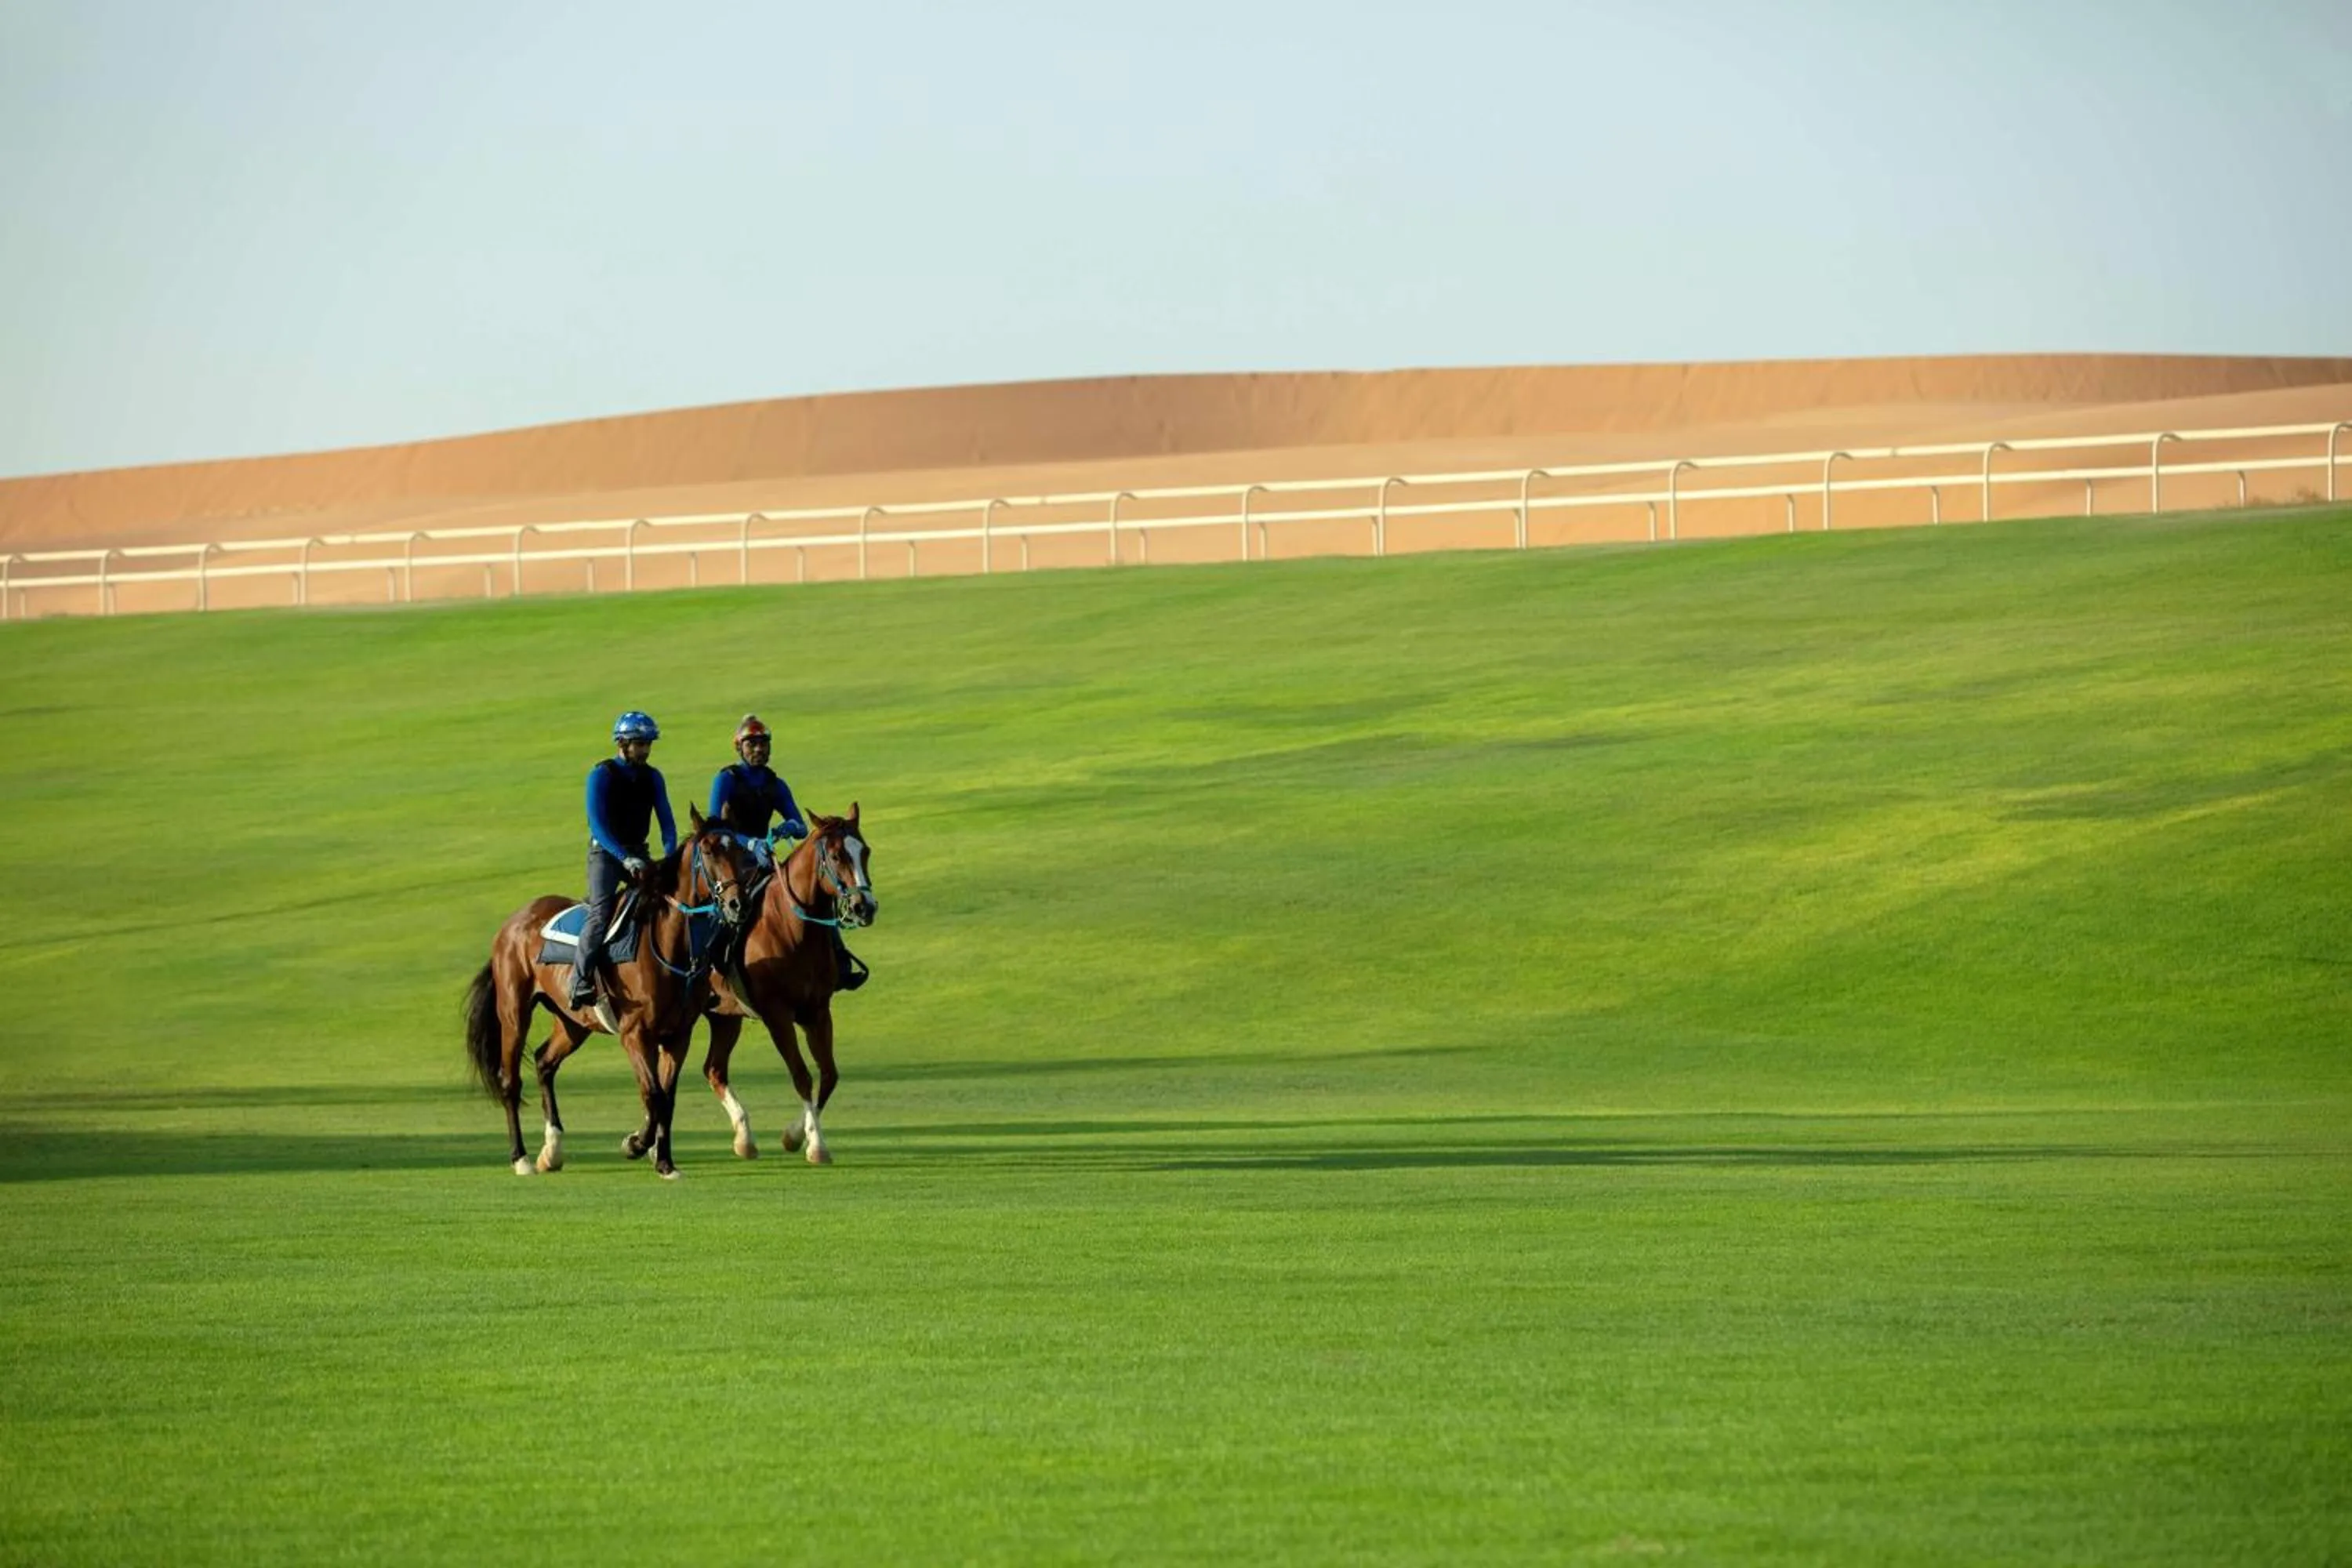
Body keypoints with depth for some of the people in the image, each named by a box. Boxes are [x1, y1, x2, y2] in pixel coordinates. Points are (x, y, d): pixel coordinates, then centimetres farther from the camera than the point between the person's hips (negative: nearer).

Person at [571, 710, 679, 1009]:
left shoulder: (652, 777, 8)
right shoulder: (602, 775, -9)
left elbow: (666, 820, 6)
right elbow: (598, 824, -18)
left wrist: (670, 856, -13)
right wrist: (625, 858, -30)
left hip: (638, 853, 6)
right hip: (606, 853, -6)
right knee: (602, 911, -24)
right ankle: (581, 982, -29)